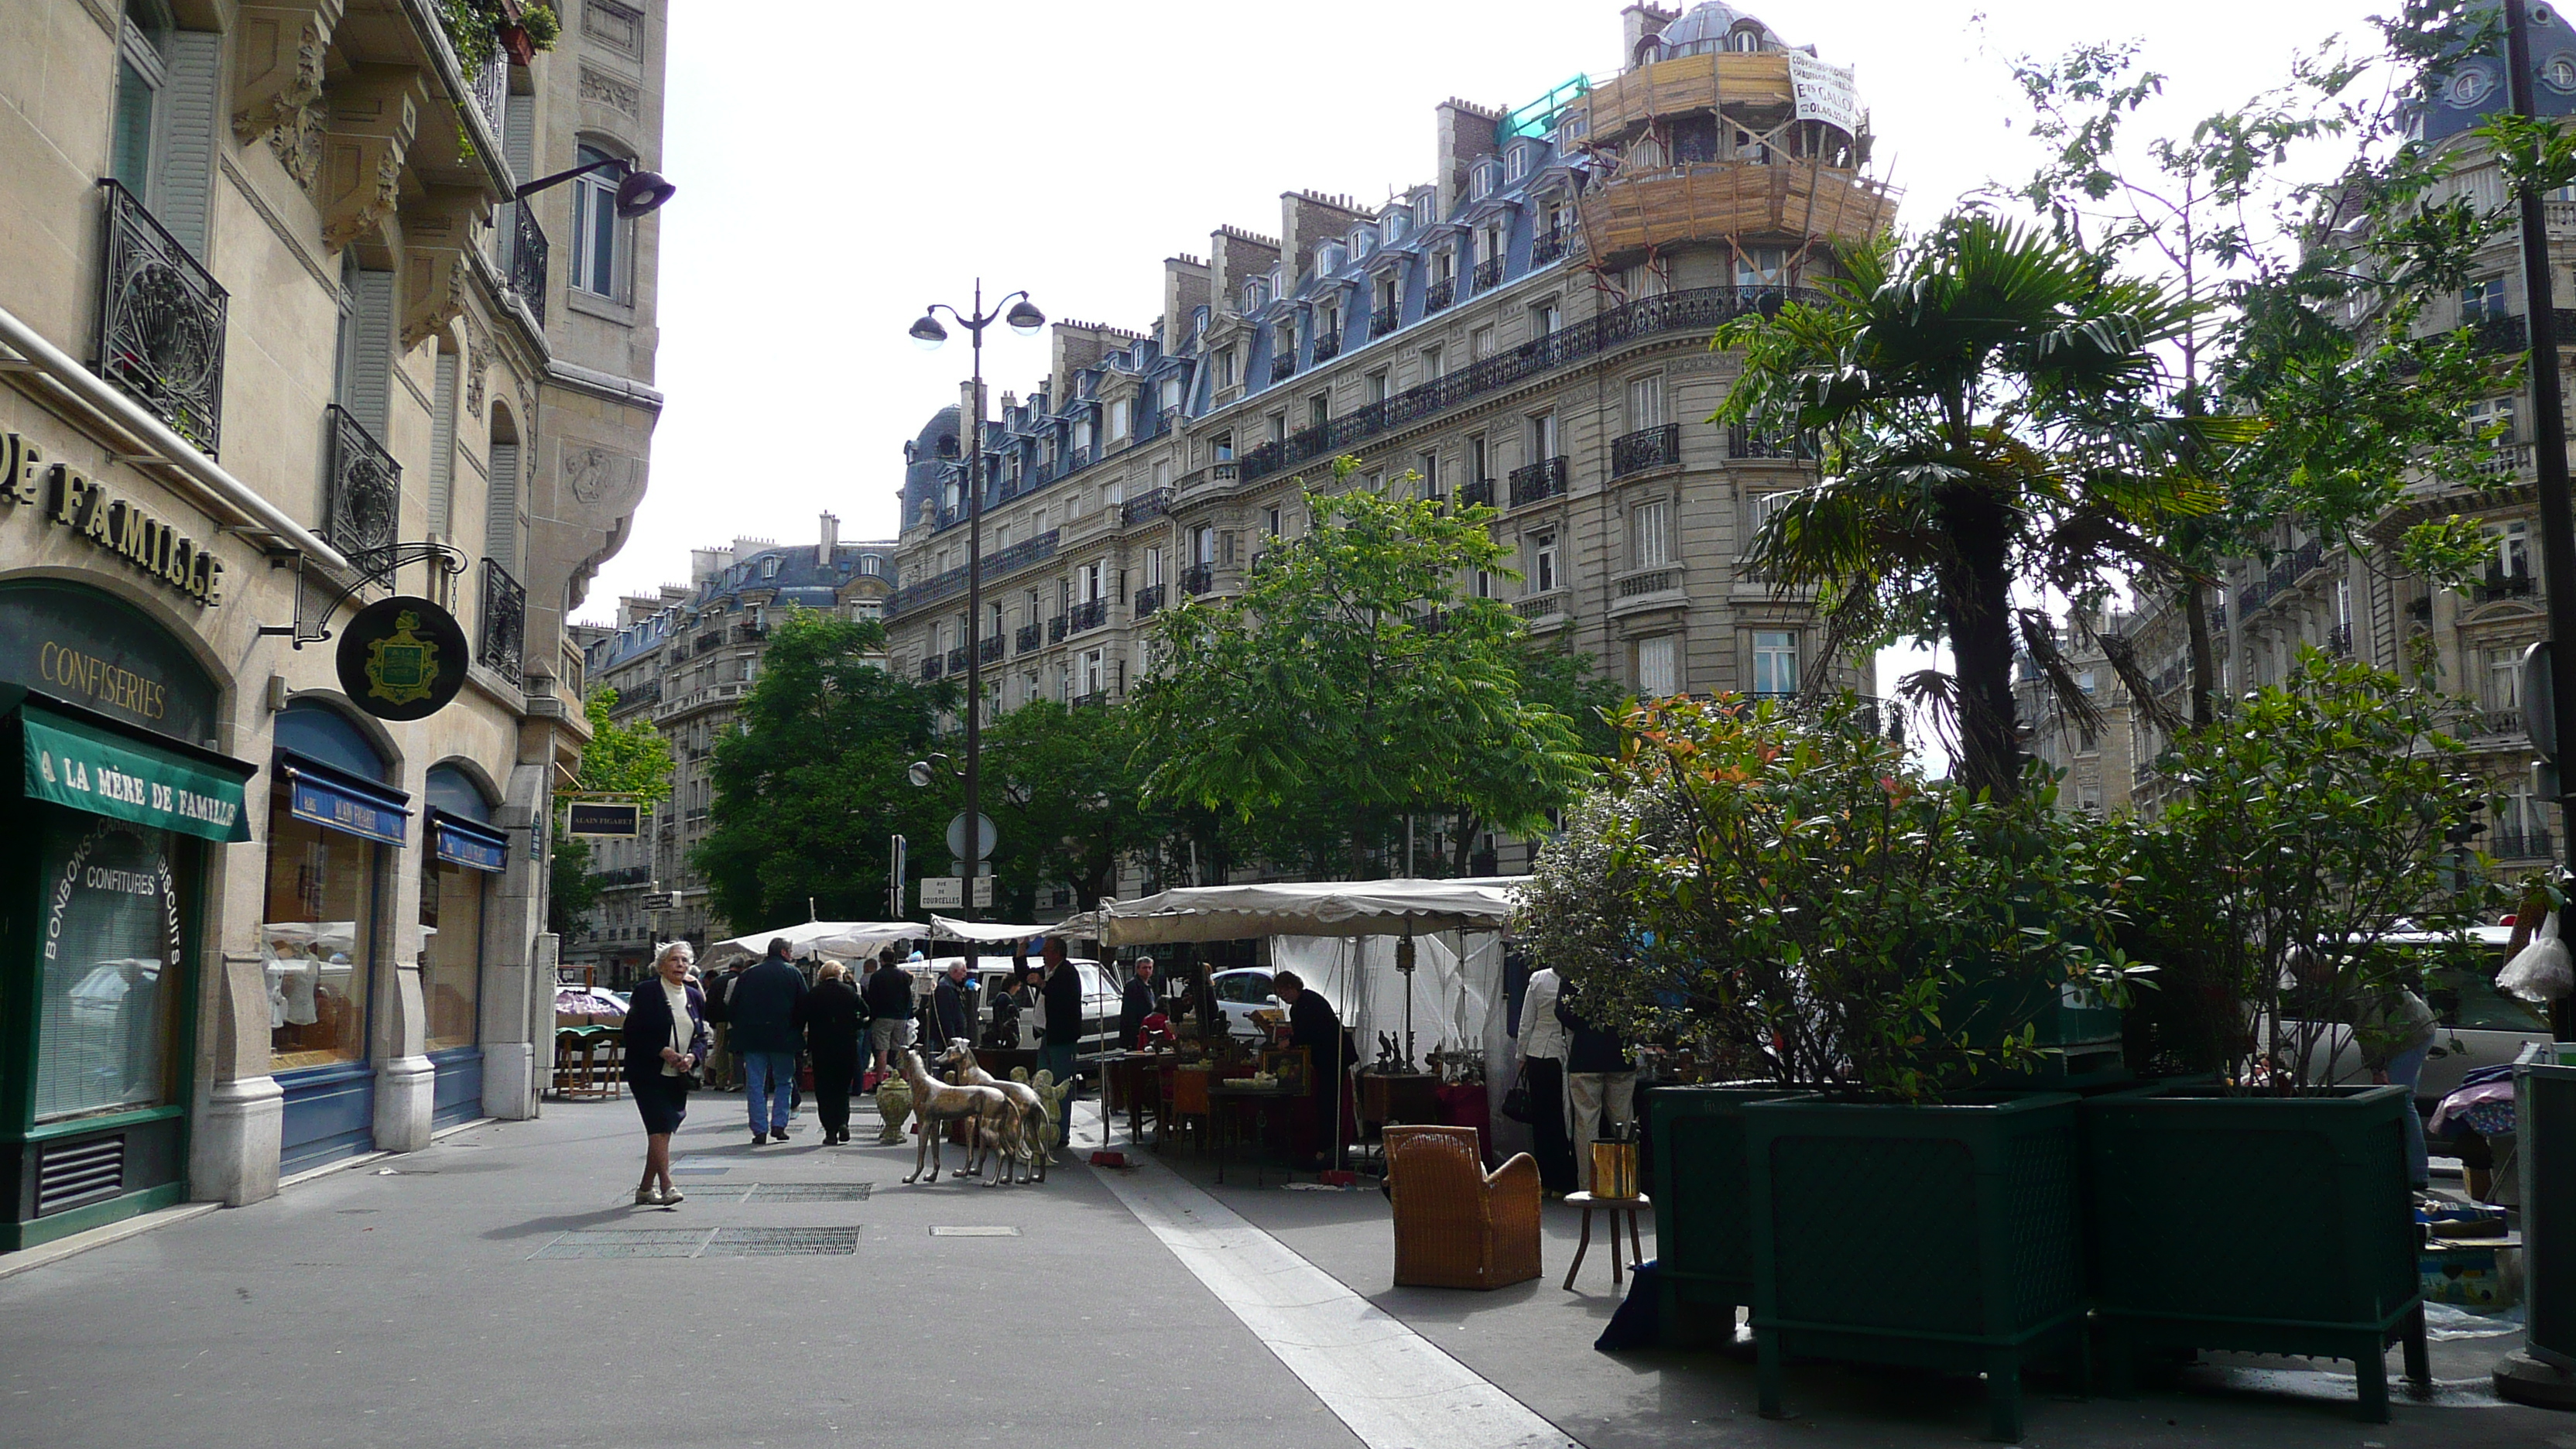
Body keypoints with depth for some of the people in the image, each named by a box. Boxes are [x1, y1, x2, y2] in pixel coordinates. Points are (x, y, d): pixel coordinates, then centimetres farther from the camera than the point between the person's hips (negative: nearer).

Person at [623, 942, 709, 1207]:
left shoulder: (695, 997, 12)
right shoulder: (646, 993, -4)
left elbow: (701, 1036, 15)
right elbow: (633, 1033, -7)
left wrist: (692, 1056, -5)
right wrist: (662, 1052, -17)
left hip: (679, 1076, 6)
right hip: (648, 1074, -6)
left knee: (663, 1130, 9)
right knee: (659, 1126, -14)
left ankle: (646, 1188, 19)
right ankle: (666, 1187, -17)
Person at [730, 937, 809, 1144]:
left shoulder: (748, 975, 8)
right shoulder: (793, 974, 1)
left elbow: (732, 1008, 9)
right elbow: (804, 1008, -1)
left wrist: (738, 1040, 16)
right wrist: (797, 1030, 12)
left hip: (751, 1039, 2)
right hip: (783, 1040, -1)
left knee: (755, 1085, 5)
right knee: (784, 1082, 11)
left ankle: (760, 1129, 1)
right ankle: (778, 1124, 1)